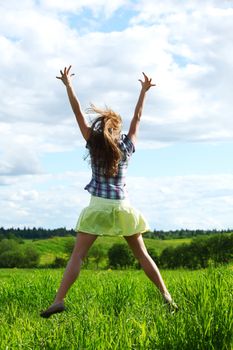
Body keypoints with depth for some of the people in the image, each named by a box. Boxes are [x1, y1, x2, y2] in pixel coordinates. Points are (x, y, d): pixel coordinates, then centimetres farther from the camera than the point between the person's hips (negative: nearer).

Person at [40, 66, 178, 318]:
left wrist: (68, 85, 7)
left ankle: (59, 301, -17)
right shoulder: (126, 147, 6)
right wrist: (144, 91, 24)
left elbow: (78, 113, 3)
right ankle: (166, 296, 9)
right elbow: (137, 118, 15)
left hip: (98, 206, -2)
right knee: (142, 254, 11)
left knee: (77, 254, -5)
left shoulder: (93, 144, 2)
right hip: (123, 206, 2)